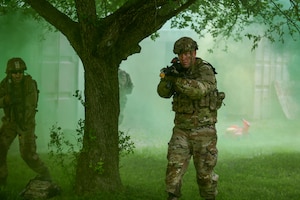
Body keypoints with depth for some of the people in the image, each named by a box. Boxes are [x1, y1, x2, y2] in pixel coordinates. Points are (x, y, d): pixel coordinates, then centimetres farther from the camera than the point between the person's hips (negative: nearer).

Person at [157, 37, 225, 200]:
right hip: (181, 129, 4)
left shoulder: (205, 70, -13)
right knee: (174, 167, -7)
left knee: (205, 171, 4)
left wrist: (176, 79, -40)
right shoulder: (179, 71, 6)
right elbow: (164, 92, -3)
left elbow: (199, 90, -32)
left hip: (203, 130, -4)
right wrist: (167, 77, -22)